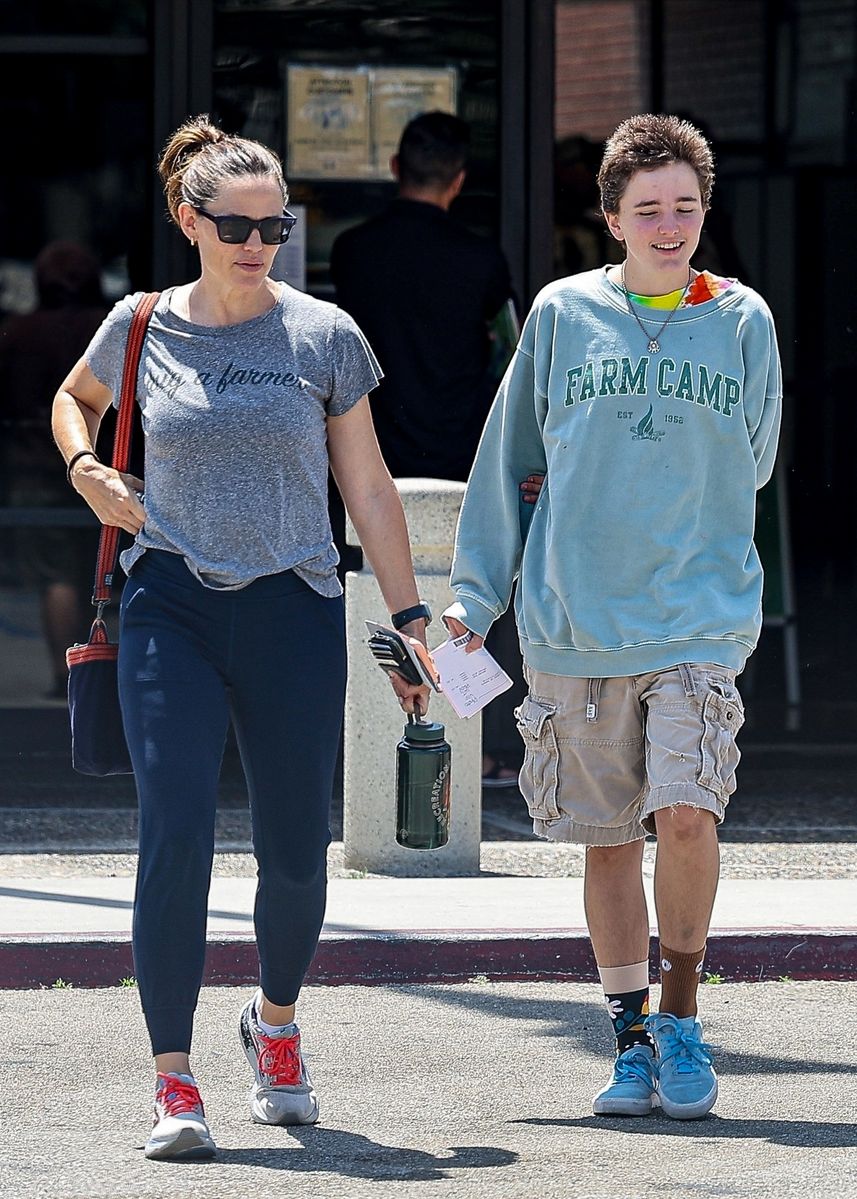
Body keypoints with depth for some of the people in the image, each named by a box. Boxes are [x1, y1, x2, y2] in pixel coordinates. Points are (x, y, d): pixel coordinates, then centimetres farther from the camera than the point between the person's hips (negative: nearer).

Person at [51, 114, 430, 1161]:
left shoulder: (323, 336, 3)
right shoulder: (142, 328, 4)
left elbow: (368, 488, 8)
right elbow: (75, 399, 26)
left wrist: (408, 616, 6)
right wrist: (87, 473, 6)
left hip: (293, 612, 1)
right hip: (172, 608, 0)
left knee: (294, 851, 5)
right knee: (175, 838, -12)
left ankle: (276, 1021, 34)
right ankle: (173, 1083, -8)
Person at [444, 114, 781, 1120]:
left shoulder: (741, 322, 5)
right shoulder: (563, 313, 4)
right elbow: (510, 460, 10)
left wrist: (680, 536, 7)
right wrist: (475, 593, 6)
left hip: (702, 617, -1)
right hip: (573, 623, 1)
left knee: (687, 815, -17)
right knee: (607, 840, 6)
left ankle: (681, 1015, 2)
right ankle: (633, 1038, 18)